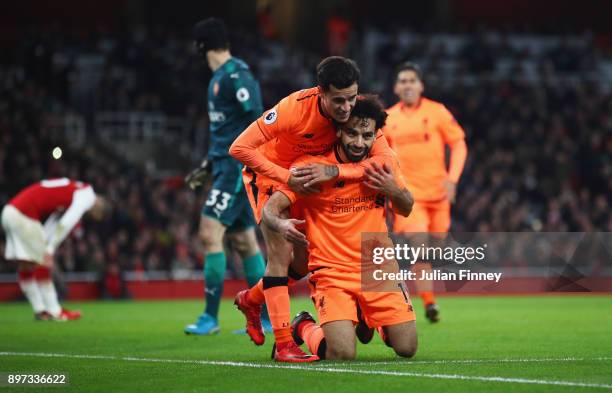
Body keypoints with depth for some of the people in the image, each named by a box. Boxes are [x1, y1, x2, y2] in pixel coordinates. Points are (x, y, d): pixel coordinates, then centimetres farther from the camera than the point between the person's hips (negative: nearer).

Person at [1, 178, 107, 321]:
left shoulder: (72, 191, 22)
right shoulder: (87, 194, -5)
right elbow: (66, 224, -16)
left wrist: (48, 247, 12)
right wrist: (50, 249, -14)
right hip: (23, 216, -9)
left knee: (25, 265, 12)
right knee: (42, 263, -1)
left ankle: (40, 310, 20)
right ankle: (54, 312, 4)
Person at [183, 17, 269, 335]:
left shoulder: (236, 76, -14)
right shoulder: (219, 77, 16)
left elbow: (256, 120, -18)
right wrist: (209, 165, 26)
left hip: (237, 167, -10)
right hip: (226, 166, 10)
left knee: (210, 233, -12)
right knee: (244, 242, 10)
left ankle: (210, 317, -9)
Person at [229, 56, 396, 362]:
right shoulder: (294, 108, -36)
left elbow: (385, 158, -33)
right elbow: (240, 148, -33)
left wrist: (334, 171, -44)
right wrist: (287, 178, -38)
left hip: (307, 180, 5)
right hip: (269, 175, -5)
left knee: (305, 259, 7)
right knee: (281, 251, -18)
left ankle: (251, 300, 35)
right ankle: (284, 344, -16)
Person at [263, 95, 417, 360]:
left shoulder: (383, 162, 1)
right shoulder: (312, 167, -11)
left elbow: (406, 210, 14)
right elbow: (270, 208, -12)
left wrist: (393, 189, -9)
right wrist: (281, 224, -37)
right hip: (332, 272, -4)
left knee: (407, 348, -3)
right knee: (342, 354, -21)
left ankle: (369, 317, 32)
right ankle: (304, 328, 15)